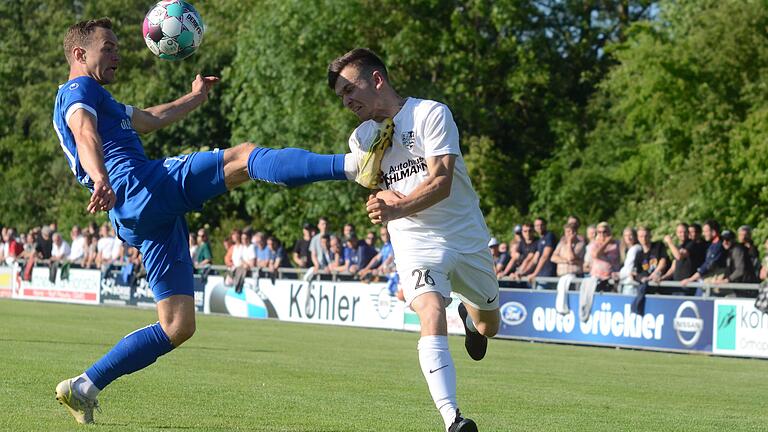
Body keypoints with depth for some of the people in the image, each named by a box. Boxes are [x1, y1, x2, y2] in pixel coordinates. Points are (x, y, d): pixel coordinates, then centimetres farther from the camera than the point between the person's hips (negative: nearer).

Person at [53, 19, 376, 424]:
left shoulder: (99, 100, 35)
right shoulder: (78, 90, 3)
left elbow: (150, 119, 51)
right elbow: (85, 135, -20)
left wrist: (195, 97, 58)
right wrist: (101, 179, -39)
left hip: (139, 219, 10)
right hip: (141, 187, -10)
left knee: (177, 327, 6)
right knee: (243, 156, -19)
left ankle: (84, 387, 7)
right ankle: (352, 165, -37)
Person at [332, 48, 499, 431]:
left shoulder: (431, 114, -11)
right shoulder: (361, 138, 5)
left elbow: (441, 183, -19)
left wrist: (396, 210, -33)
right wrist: (383, 198, -10)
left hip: (468, 237, -1)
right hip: (416, 244, 1)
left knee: (488, 325, 15)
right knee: (432, 316, -26)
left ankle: (469, 313, 55)